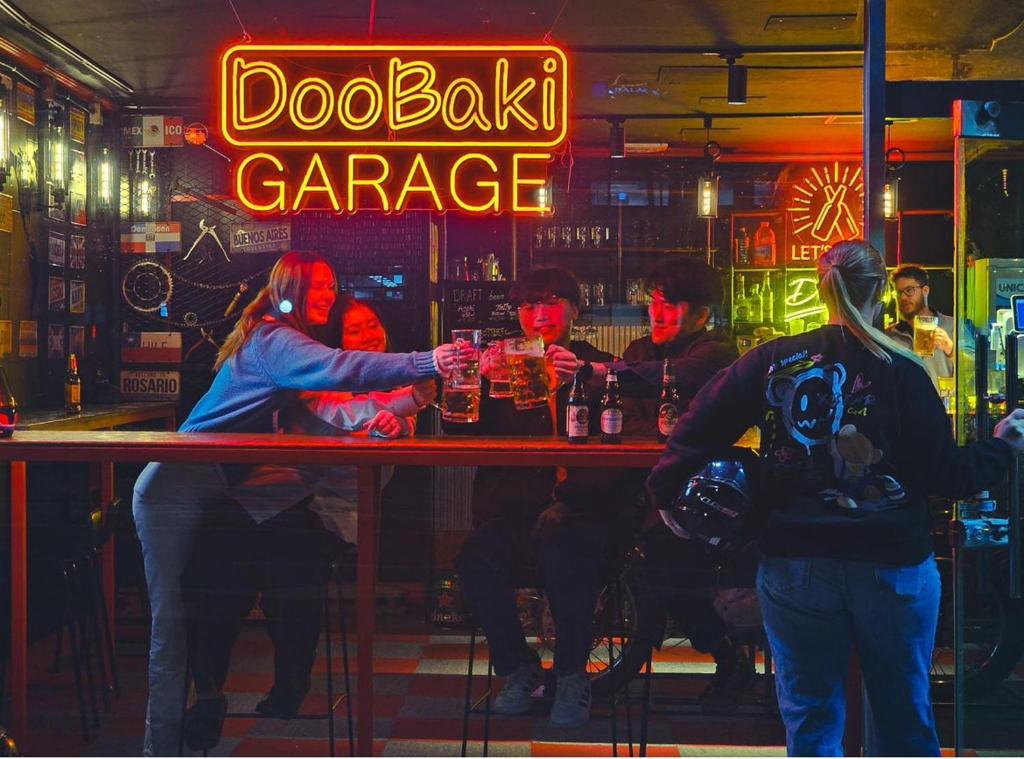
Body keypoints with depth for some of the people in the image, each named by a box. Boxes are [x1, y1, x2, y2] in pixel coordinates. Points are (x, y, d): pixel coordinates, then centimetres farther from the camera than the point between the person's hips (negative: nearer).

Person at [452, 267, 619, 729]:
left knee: (562, 550, -36)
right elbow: (460, 434, 9)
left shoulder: (596, 365, 11)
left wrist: (580, 381, -21)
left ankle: (572, 674, -13)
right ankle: (517, 668, -3)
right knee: (477, 561, -29)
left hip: (576, 505, -2)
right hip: (509, 508, 2)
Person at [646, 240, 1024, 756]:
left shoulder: (774, 361, -2)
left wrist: (668, 491, 5)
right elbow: (945, 477, -7)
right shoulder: (902, 372, -7)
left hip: (794, 568, 1)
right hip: (893, 567, -1)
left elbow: (698, 427, -6)